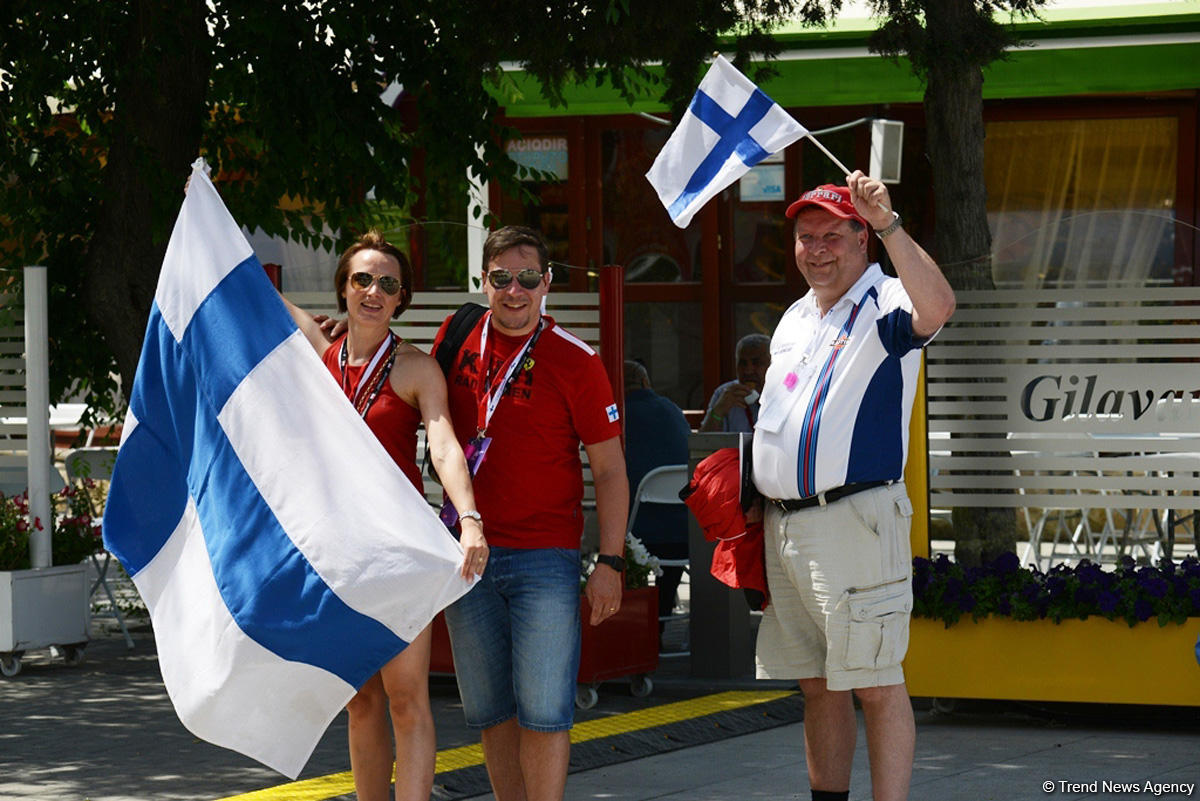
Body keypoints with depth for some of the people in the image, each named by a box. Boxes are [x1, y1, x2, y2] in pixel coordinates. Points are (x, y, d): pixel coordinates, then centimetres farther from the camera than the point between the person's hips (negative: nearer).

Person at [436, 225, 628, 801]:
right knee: (490, 712, 9)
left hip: (545, 558, -4)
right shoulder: (457, 338, 5)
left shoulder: (574, 361, -5)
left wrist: (609, 562, -9)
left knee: (543, 713, -7)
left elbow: (609, 468, -2)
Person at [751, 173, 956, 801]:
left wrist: (888, 223, -34)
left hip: (854, 517, -8)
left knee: (876, 684, -8)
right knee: (816, 684, 13)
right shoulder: (793, 320, 20)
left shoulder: (885, 304, -5)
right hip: (781, 524, 8)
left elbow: (937, 308, -30)